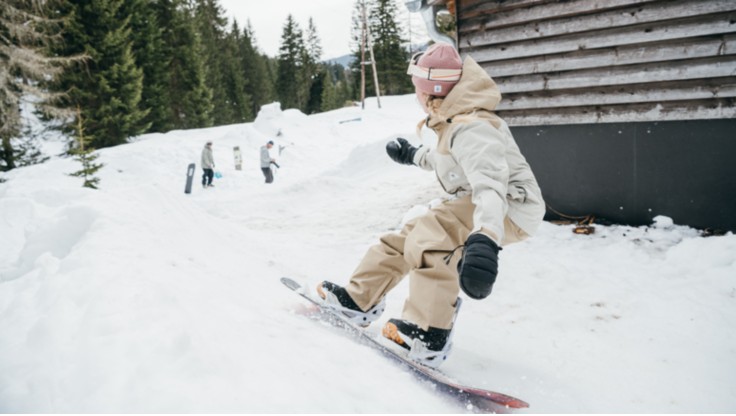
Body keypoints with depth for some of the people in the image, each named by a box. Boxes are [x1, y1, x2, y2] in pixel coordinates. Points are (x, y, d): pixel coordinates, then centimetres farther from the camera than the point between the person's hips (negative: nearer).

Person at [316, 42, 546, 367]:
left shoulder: (470, 128, -24)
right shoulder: (458, 121, 9)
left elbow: (489, 181, -42)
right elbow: (449, 162, 30)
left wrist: (484, 238, -58)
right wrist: (415, 156, 44)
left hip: (509, 208, -10)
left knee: (430, 235, -32)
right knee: (408, 235, 13)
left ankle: (428, 339, -31)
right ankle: (359, 300, 25)